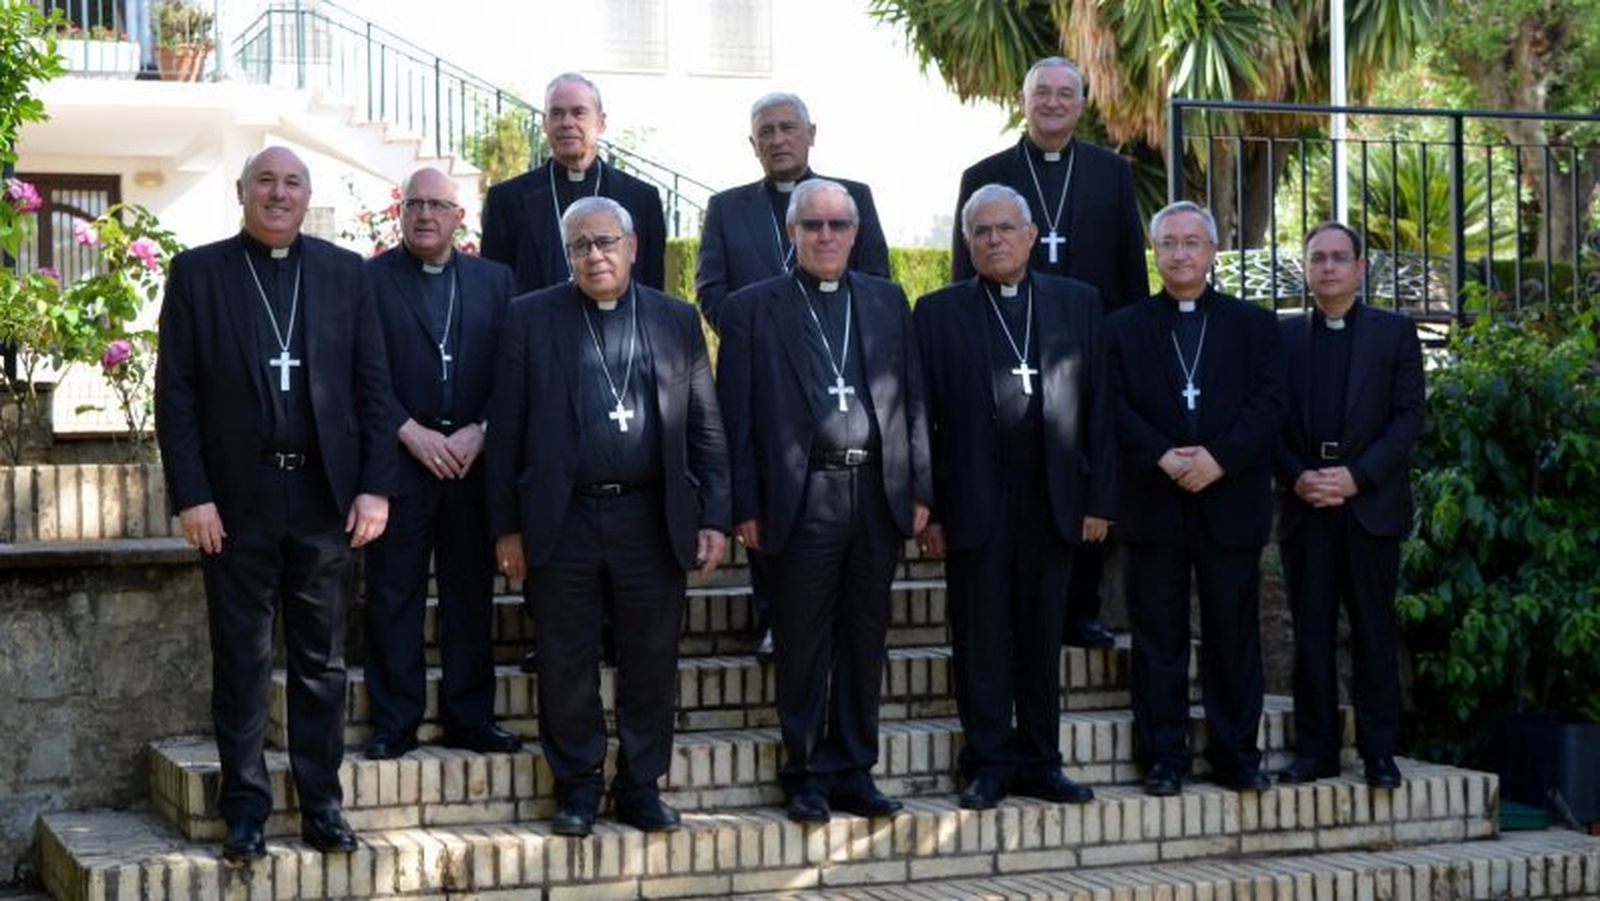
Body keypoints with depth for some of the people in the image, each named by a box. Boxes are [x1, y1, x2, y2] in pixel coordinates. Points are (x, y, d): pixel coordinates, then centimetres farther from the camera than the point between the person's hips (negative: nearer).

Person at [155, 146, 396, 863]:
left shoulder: (344, 272, 8)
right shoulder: (198, 272, 3)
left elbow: (372, 385, 6)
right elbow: (175, 392, -1)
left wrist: (375, 486, -3)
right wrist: (191, 495, -8)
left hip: (327, 498, 2)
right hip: (237, 500, -1)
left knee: (322, 662, 8)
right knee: (242, 662, 5)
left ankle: (322, 804, 16)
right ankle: (245, 810, 13)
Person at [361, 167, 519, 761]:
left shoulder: (494, 281, 12)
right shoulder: (370, 279, 3)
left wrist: (478, 432, -7)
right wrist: (412, 433, -12)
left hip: (473, 459, 3)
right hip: (399, 459, -2)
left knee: (472, 593, 7)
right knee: (393, 594, 1)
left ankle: (470, 717, 15)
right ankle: (394, 722, 7)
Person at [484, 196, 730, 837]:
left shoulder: (676, 321, 9)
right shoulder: (531, 319, 4)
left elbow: (705, 428, 8)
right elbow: (506, 429, 2)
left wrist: (713, 517, 1)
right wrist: (507, 526, -2)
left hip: (652, 519, 1)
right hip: (562, 520, -1)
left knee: (651, 659, 6)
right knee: (566, 664, 5)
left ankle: (640, 786, 18)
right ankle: (577, 787, 17)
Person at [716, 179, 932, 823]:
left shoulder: (887, 302, 13)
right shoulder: (753, 309, 3)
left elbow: (912, 400, 12)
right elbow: (736, 415, 0)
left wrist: (919, 489, 5)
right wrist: (746, 507, -6)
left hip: (877, 497, 3)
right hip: (802, 499, -3)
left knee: (864, 638, 9)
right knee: (803, 643, 2)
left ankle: (852, 771, 18)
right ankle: (807, 776, 12)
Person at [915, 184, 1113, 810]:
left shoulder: (1077, 304, 9)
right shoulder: (938, 313, 4)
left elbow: (1098, 406, 7)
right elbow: (923, 419, 1)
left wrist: (1099, 499, 1)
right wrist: (928, 511, -5)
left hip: (1053, 501, 2)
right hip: (974, 505, -2)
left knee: (1042, 639, 9)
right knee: (981, 642, 2)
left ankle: (1039, 763, 19)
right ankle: (989, 764, 11)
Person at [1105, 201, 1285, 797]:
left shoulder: (1253, 324, 10)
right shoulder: (1124, 329, 10)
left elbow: (1269, 404, -1)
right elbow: (1115, 408, -1)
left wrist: (1218, 457, -15)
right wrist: (1165, 458, -15)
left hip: (1231, 502, 0)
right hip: (1153, 506, 0)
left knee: (1234, 633, 4)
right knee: (1159, 638, 2)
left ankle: (1236, 753, 13)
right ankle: (1163, 758, 7)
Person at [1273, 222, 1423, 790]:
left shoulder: (1395, 333, 7)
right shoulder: (1283, 337, 11)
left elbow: (1409, 417, 0)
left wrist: (1357, 476, -11)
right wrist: (1297, 477, -9)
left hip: (1371, 503, -1)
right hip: (1304, 506, 2)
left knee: (1374, 631, 1)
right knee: (1311, 632, 3)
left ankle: (1379, 753, 7)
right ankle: (1314, 751, 8)